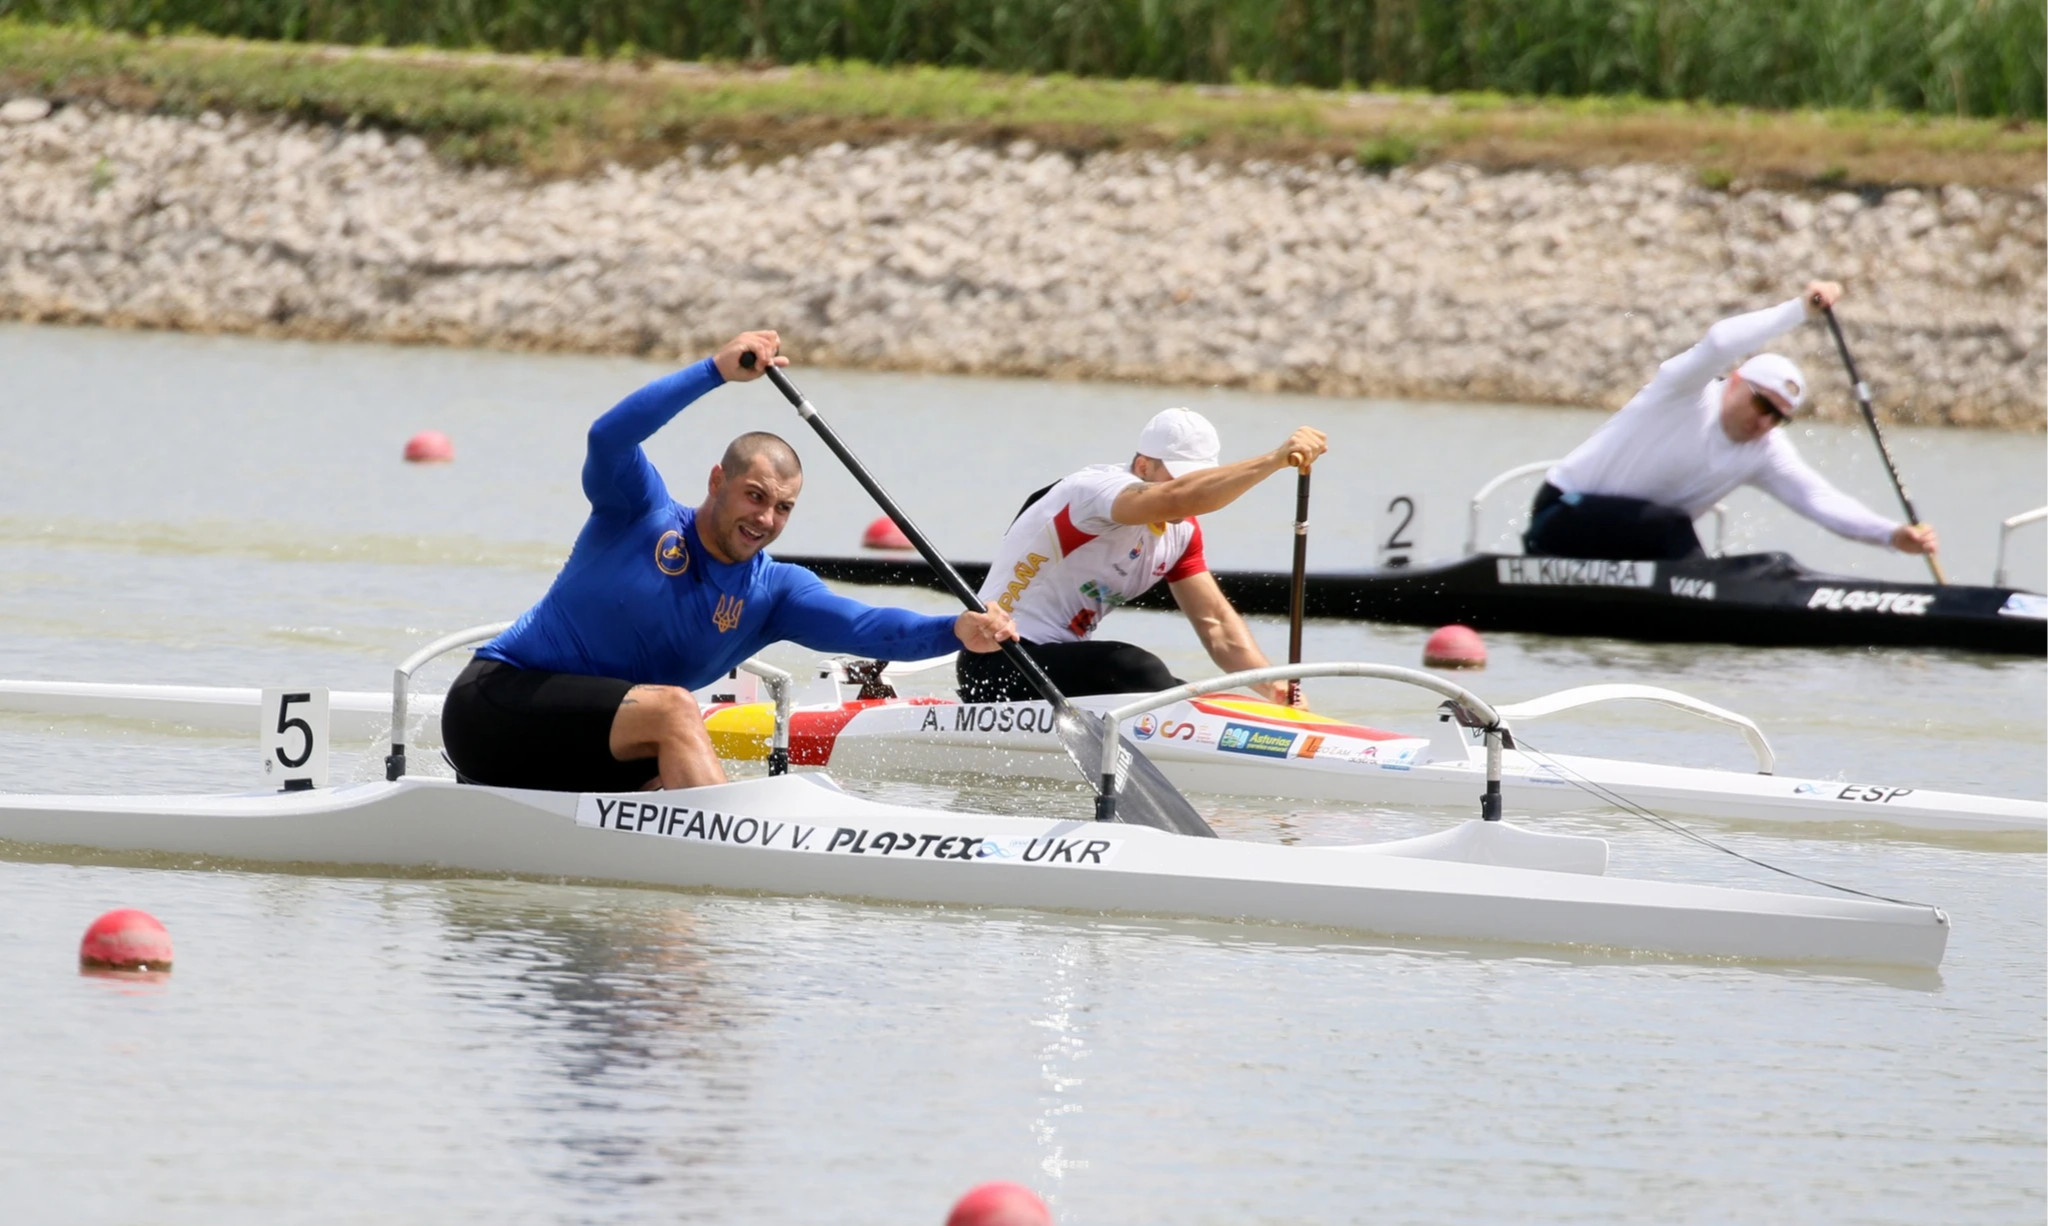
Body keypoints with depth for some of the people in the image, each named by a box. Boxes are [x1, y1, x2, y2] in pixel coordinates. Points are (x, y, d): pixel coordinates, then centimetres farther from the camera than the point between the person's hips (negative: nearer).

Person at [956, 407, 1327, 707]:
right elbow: (1175, 499, -42)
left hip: (1063, 664, 10)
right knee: (1140, 671, -31)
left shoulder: (1181, 531, 7)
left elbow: (1215, 621, 5)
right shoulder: (1098, 488, -21)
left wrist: (1274, 687, -11)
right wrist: (1276, 459, -48)